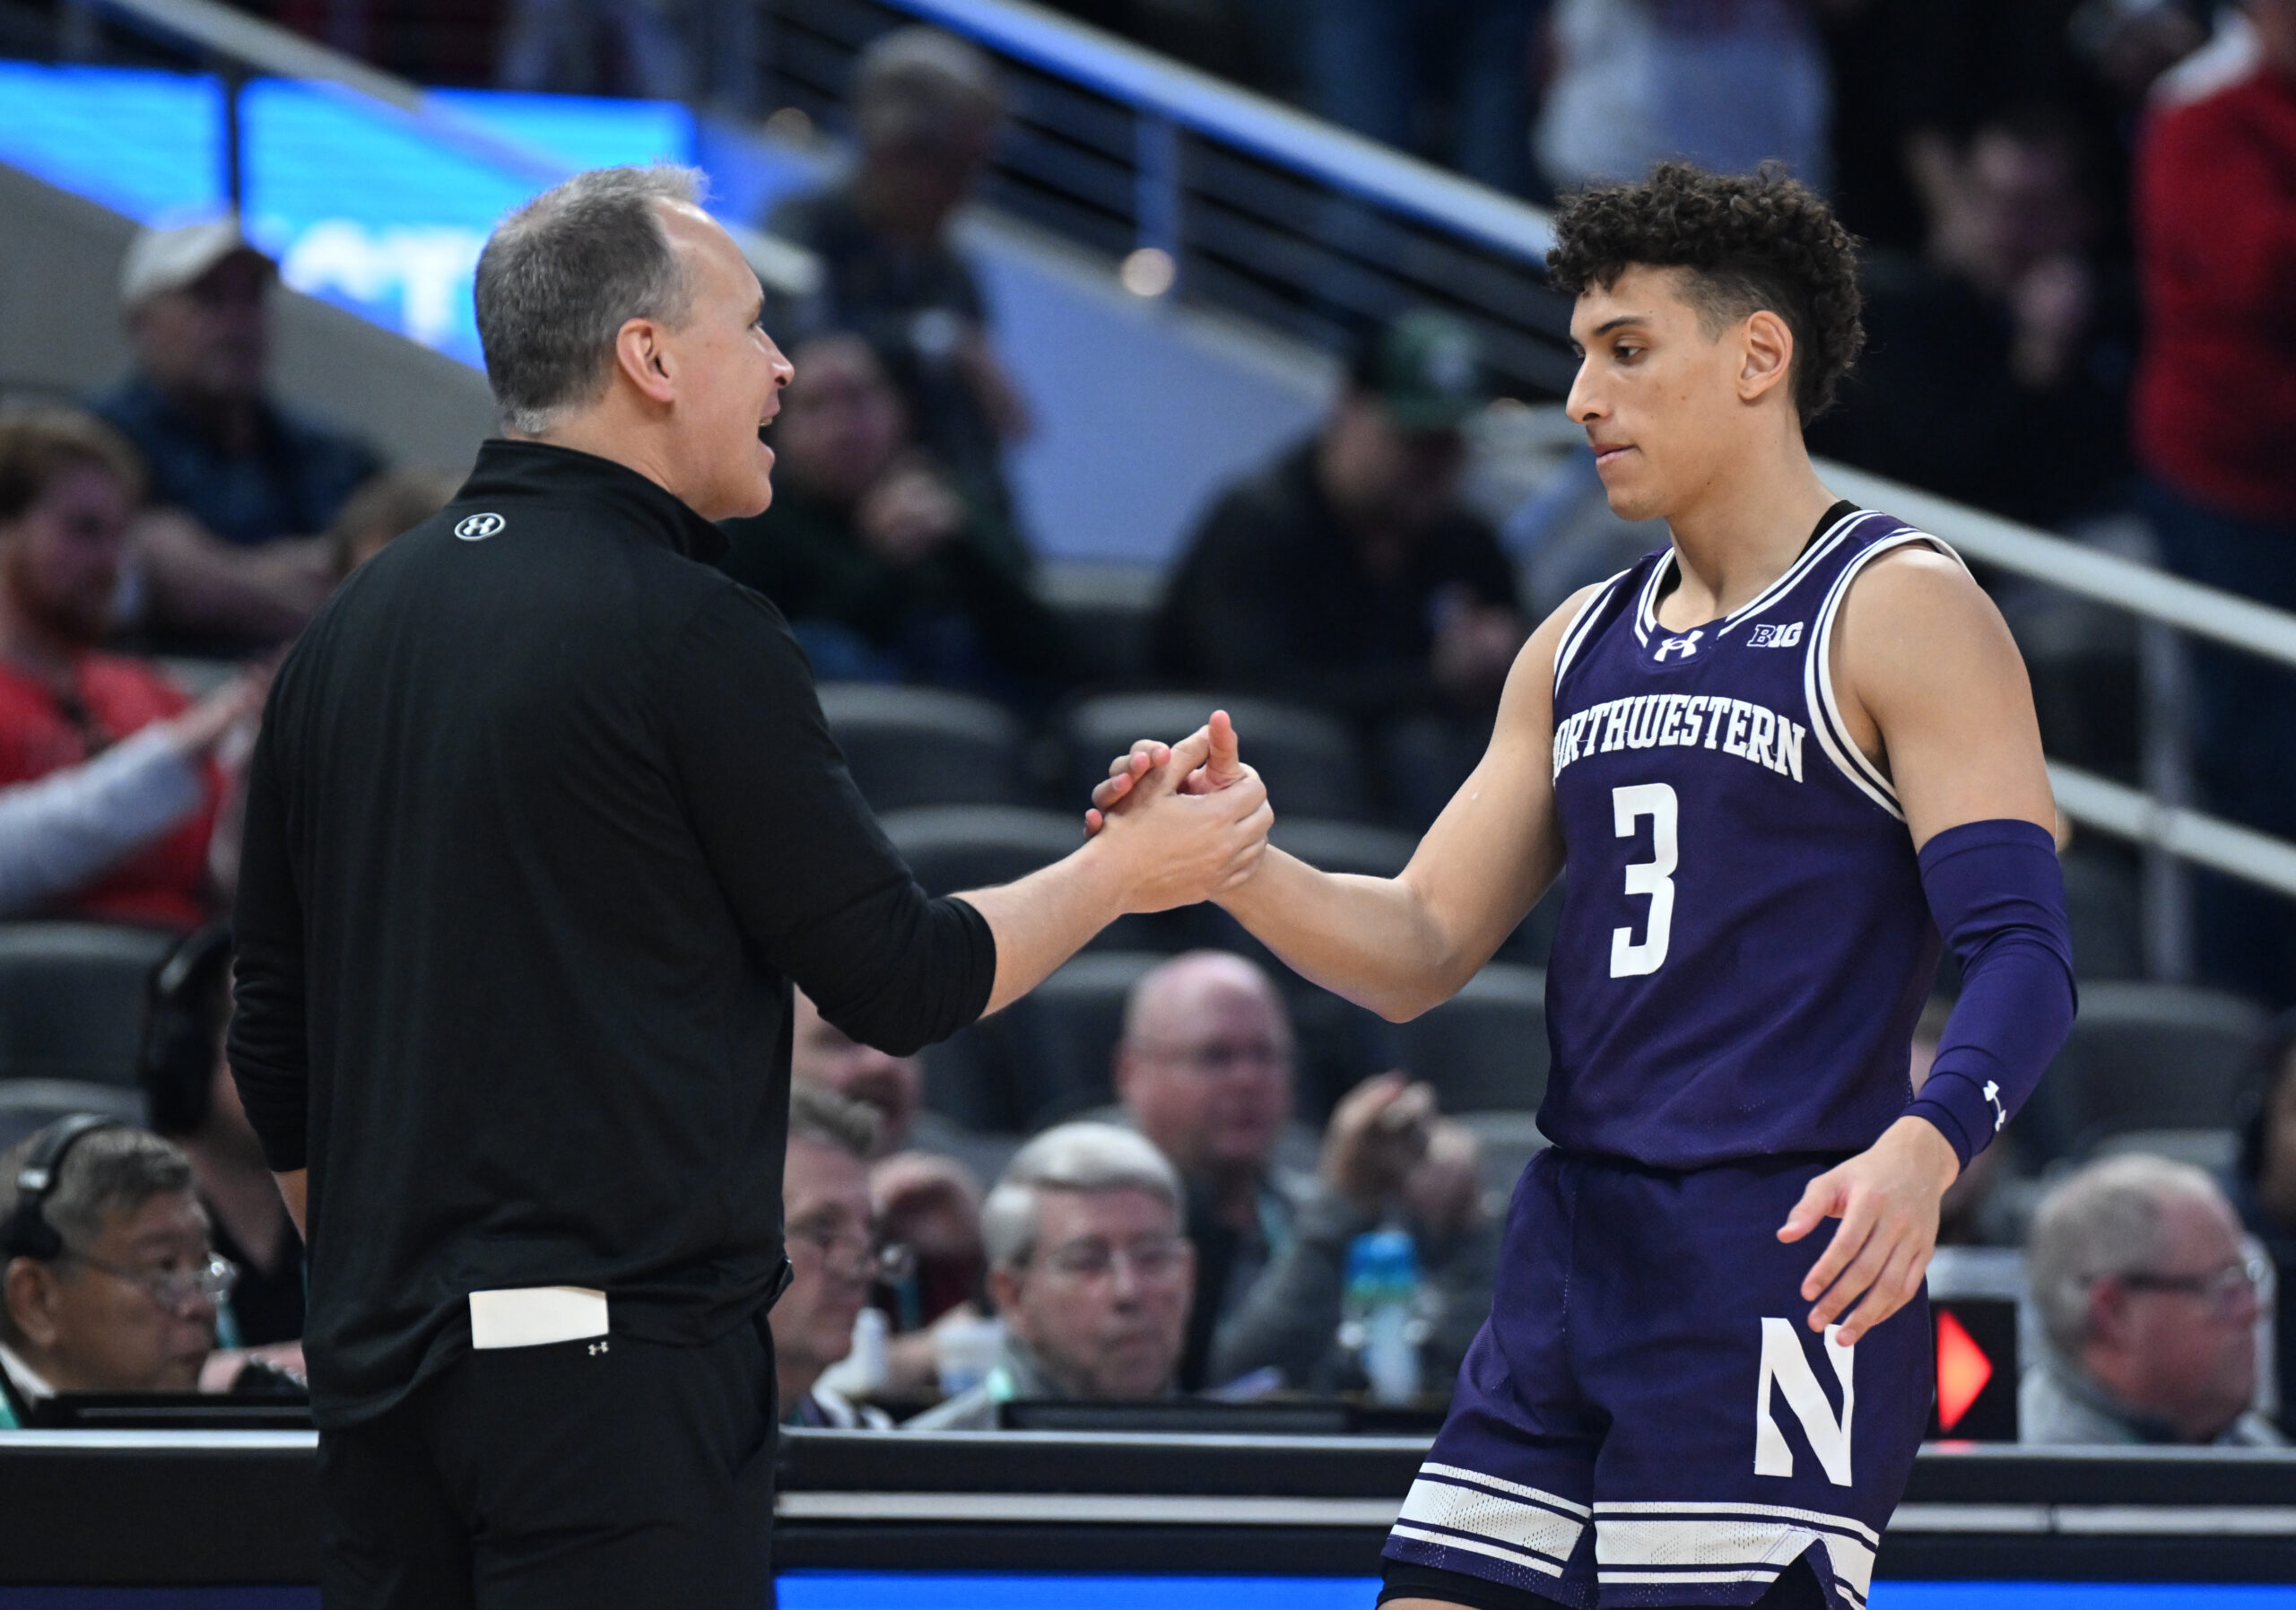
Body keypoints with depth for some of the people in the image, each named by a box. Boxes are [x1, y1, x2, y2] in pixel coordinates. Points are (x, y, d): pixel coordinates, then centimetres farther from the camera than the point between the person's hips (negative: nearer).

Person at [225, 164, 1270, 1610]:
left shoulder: (350, 631, 11)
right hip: (608, 1357, -8)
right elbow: (900, 982, -5)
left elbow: (275, 1045, 16)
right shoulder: (687, 635, -11)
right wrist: (1127, 873, 10)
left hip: (384, 1370, 8)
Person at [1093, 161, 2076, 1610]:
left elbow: (2023, 955, -14)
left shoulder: (1900, 611, -5)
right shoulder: (1582, 645, 17)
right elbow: (1419, 955, 15)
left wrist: (1925, 1146, -34)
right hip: (1573, 1245, 7)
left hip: (1780, 1260, -7)